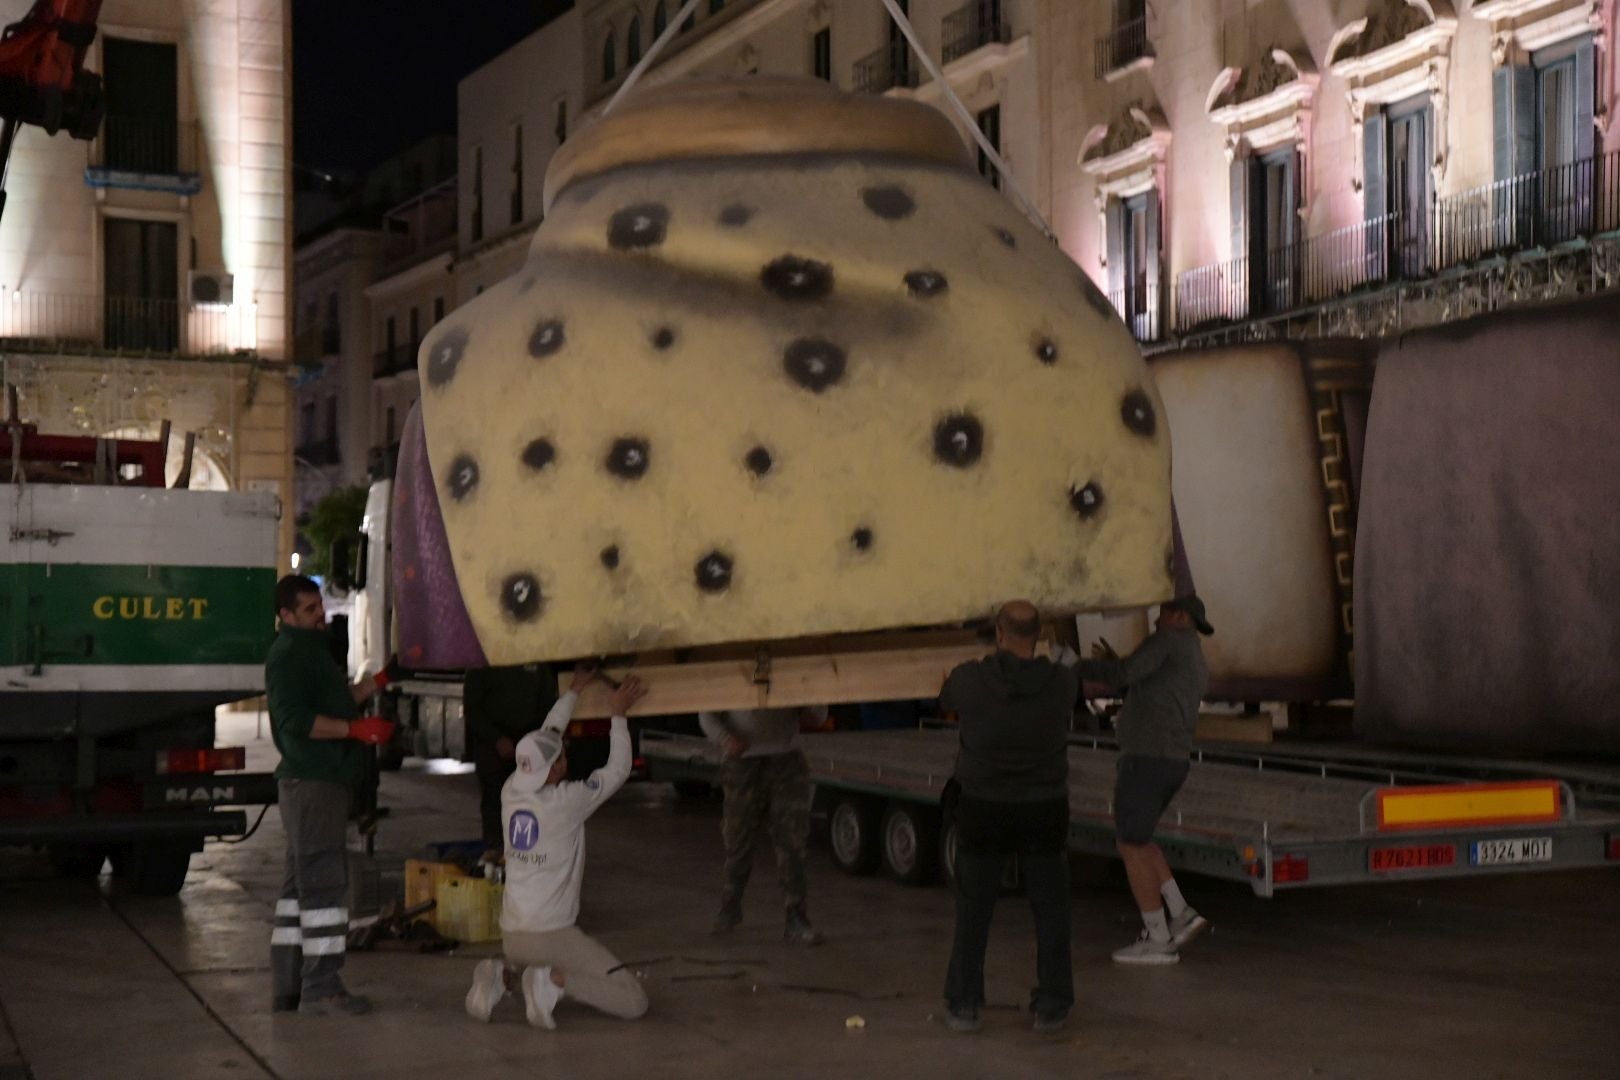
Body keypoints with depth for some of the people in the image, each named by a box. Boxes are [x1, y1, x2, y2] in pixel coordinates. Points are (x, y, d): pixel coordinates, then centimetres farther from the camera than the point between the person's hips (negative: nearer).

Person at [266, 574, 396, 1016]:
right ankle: (320, 987, -9)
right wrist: (357, 728, -25)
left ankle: (287, 988, 18)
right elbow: (295, 720, -22)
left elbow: (334, 702, 29)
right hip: (311, 781, -11)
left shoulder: (313, 649, 20)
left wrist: (378, 681, 19)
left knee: (302, 882, 12)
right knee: (323, 881, -10)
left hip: (329, 779, 11)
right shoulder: (287, 656, -12)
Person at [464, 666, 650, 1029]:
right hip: (552, 937, -7)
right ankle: (553, 981, -18)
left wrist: (574, 691, 29)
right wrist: (618, 714, 11)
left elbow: (546, 738, 19)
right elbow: (618, 770, 1)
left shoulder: (511, 792, 3)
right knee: (634, 1002, -6)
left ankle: (503, 977, 7)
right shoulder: (566, 801, -14)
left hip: (511, 937, 7)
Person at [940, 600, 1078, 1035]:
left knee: (973, 910, 10)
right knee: (1050, 909, 11)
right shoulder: (1061, 682, -11)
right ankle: (1051, 1007, 12)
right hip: (1044, 811, 1)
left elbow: (945, 701, 9)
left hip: (983, 809, 0)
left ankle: (963, 1006, 11)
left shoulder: (970, 678, -15)